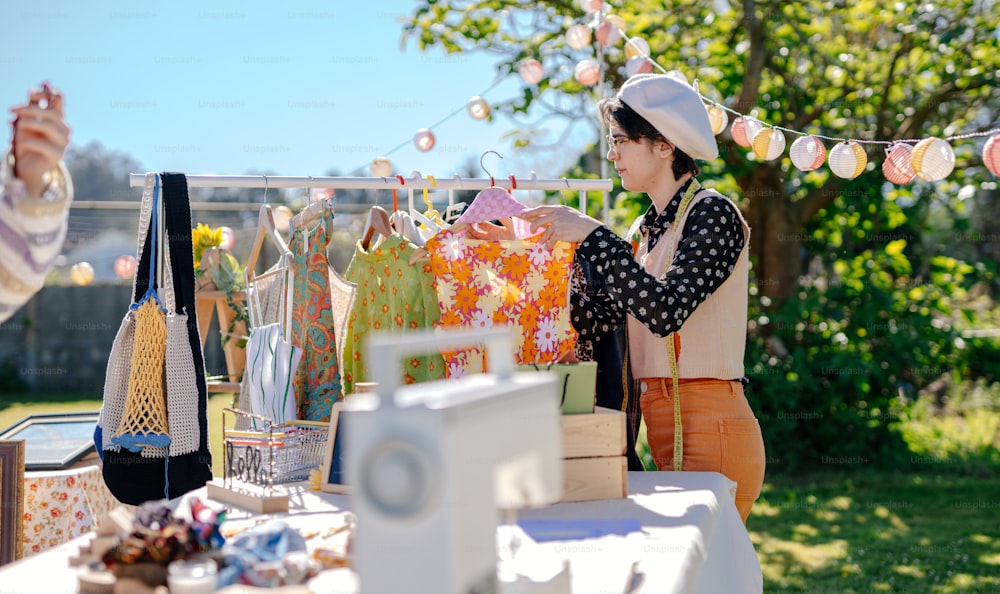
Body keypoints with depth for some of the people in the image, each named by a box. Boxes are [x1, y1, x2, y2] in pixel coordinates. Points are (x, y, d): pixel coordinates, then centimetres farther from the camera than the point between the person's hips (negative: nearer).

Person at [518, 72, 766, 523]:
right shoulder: (646, 230, 16)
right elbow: (598, 318, 5)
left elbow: (666, 311, -24)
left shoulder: (711, 213, -8)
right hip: (666, 432, 8)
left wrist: (592, 236, -22)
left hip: (710, 432, -8)